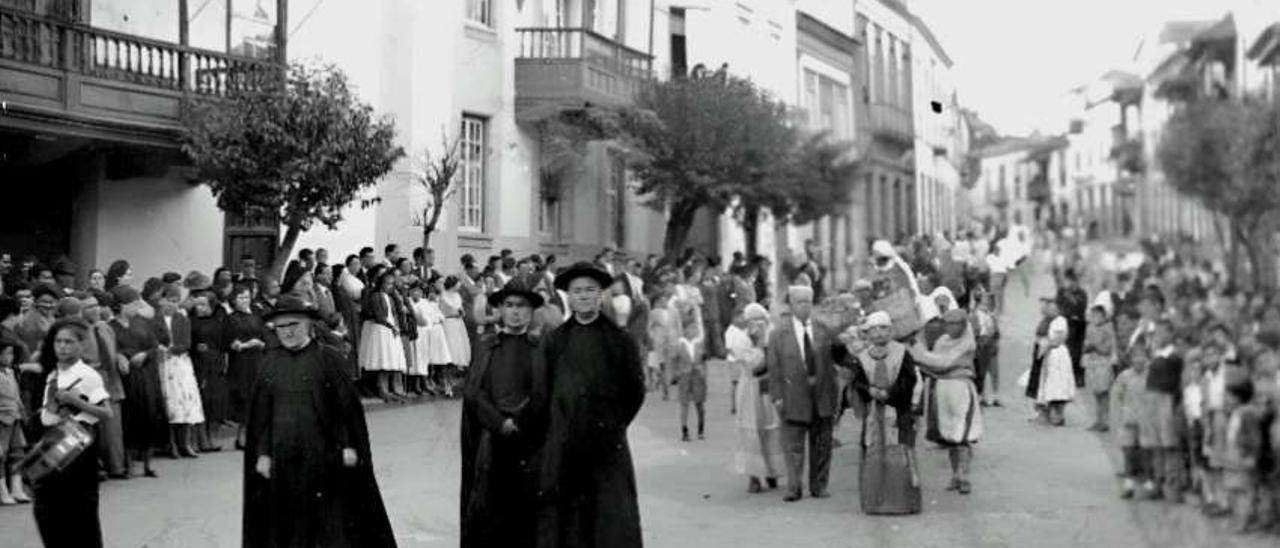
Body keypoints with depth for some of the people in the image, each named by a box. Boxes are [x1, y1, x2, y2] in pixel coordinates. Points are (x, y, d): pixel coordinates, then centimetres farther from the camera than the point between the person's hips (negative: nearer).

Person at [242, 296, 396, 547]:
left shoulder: (327, 358, -4)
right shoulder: (271, 361, 5)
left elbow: (346, 405, -4)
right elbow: (261, 412, 7)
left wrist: (348, 446, -8)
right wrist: (262, 453, 3)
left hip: (322, 454, -3)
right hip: (282, 456, 3)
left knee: (330, 523, 2)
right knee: (286, 522, 8)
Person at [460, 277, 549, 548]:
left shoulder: (541, 347, 6)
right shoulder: (484, 346, 9)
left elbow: (542, 395, 0)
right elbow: (473, 392, 2)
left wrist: (517, 422, -9)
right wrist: (501, 422, -9)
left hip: (530, 443, -1)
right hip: (491, 439, 1)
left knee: (526, 511, 2)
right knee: (486, 507, 0)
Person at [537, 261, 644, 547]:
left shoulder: (620, 339, 1)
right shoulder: (556, 339, 6)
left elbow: (635, 391, 6)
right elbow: (546, 389, 11)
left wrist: (613, 424, 7)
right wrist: (559, 424, 6)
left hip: (608, 443, -2)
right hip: (562, 443, 2)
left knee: (613, 522, 0)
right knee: (565, 511, 4)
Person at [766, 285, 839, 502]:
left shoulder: (822, 331, 6)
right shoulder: (780, 333, -2)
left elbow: (830, 362, 9)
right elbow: (773, 366, -3)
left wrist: (834, 393, 5)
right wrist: (777, 396, -9)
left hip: (821, 393, 3)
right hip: (794, 394, -3)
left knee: (822, 443, 9)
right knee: (794, 445, -1)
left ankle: (819, 486, 20)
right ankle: (794, 487, 5)